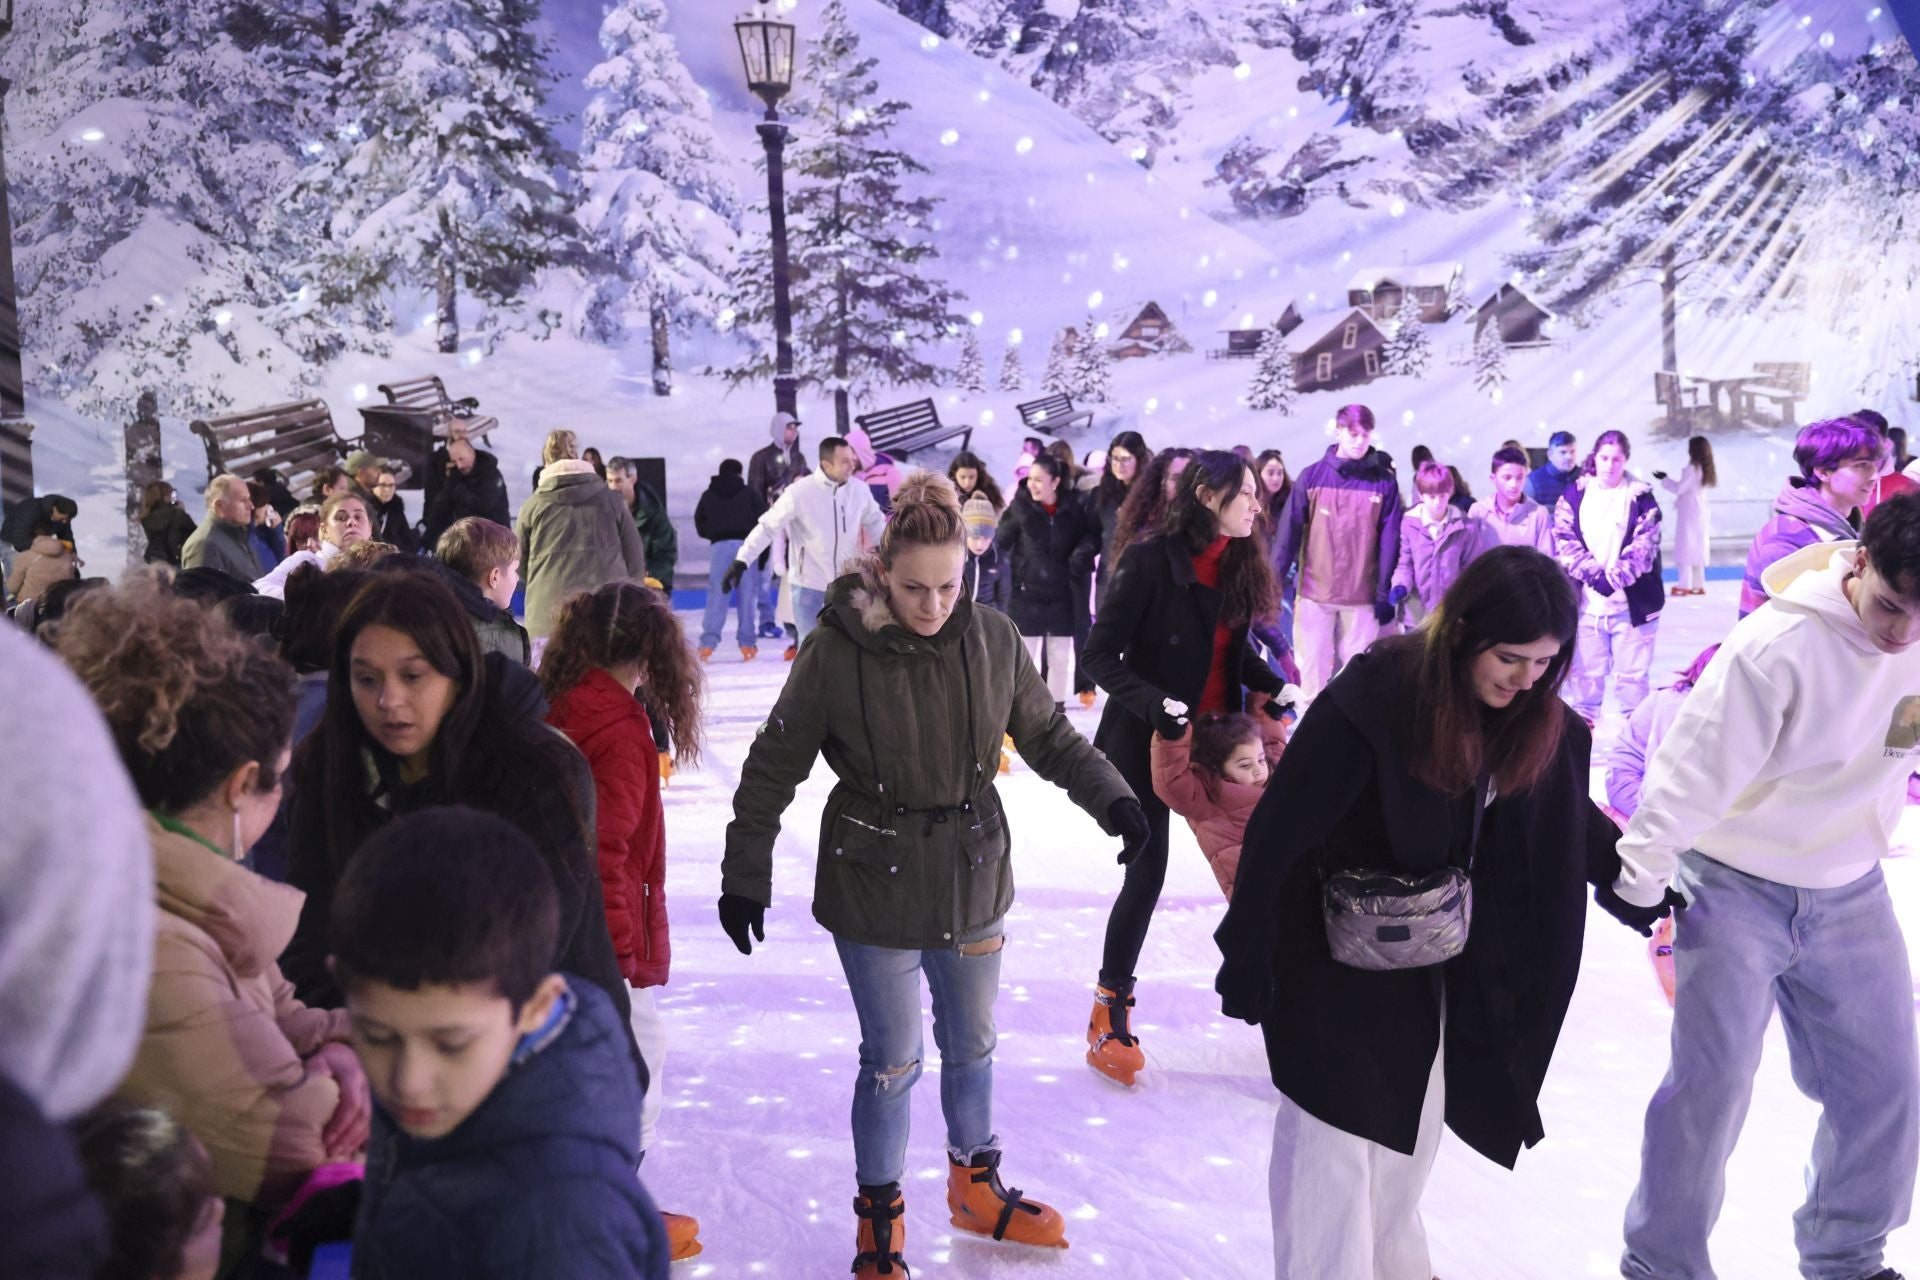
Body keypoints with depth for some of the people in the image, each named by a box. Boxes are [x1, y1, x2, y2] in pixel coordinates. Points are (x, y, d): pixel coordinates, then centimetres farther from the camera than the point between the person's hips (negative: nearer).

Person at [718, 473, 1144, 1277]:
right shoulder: (837, 650, -18)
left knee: (971, 1044, 21)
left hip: (974, 879, 4)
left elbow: (1048, 736, 3)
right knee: (893, 1060, 9)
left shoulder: (993, 640, -10)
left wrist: (1111, 797, -10)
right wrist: (745, 874, -8)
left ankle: (976, 1188, 45)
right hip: (875, 888, -3)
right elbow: (774, 766, -9)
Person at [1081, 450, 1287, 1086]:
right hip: (1148, 742, -6)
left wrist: (1271, 684, -8)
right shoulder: (1150, 560, -16)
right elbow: (1101, 657, -15)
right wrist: (1155, 703, -29)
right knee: (1146, 873, -2)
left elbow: (1234, 652, 11)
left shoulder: (1239, 564, 3)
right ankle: (1110, 1014, 12)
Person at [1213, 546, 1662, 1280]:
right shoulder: (1371, 701, -29)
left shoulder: (1537, 718, -9)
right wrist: (1247, 953, -21)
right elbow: (1280, 832, -25)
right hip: (1333, 952, -6)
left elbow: (1565, 815, 13)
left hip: (1435, 958, 7)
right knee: (1336, 1126, 0)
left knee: (1413, 1120, 21)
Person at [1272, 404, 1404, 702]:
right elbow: (1289, 532, -1)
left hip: (1362, 597, 0)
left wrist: (1385, 593, -2)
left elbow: (1389, 541, 1)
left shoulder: (1384, 482, 0)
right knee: (1313, 667, 4)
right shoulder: (1312, 477, 0)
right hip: (1314, 593, 0)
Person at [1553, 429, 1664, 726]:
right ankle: (1583, 720, 25)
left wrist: (1612, 579, -20)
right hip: (1585, 601, 1)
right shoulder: (1574, 495, 3)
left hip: (1632, 602, -1)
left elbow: (1643, 547, -9)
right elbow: (1564, 541, -5)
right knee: (1586, 669, 10)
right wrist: (1593, 574, -16)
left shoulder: (1641, 497, -1)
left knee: (1631, 672, 7)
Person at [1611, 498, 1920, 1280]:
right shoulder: (1780, 646, -27)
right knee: (1711, 1084, -3)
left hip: (1852, 893, 6)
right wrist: (1638, 877, -19)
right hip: (1738, 889, -6)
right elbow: (1694, 768, -23)